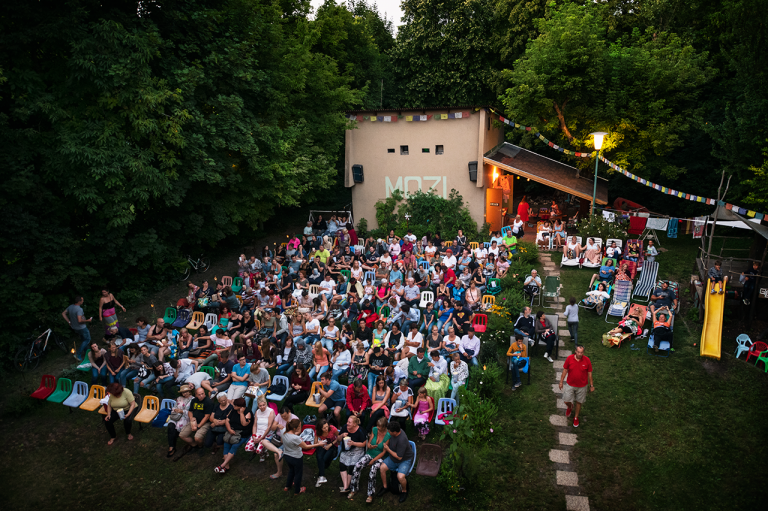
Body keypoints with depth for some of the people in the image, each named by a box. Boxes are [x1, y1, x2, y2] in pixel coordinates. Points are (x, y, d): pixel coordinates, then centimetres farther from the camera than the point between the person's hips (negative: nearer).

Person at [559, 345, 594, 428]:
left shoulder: (587, 360, -15)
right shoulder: (569, 358, -15)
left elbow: (589, 373, -3)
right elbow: (565, 370, -4)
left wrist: (591, 385, 2)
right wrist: (561, 382, 1)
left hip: (582, 386, 0)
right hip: (570, 384, 0)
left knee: (579, 402, 14)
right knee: (567, 401, 3)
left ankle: (576, 417, 38)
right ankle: (570, 407, 41)